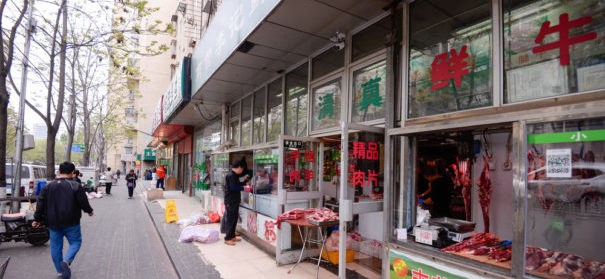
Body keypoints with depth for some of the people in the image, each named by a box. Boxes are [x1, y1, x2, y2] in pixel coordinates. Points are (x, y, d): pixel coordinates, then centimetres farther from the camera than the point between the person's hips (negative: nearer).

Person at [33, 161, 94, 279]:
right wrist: (89, 211, 11)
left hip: (53, 223, 4)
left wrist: (37, 219, 14)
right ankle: (66, 261, -15)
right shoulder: (75, 186, -11)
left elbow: (40, 203, 4)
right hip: (71, 223, -4)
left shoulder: (48, 186, 2)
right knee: (75, 242, 10)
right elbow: (83, 202, -8)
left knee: (56, 246, 14)